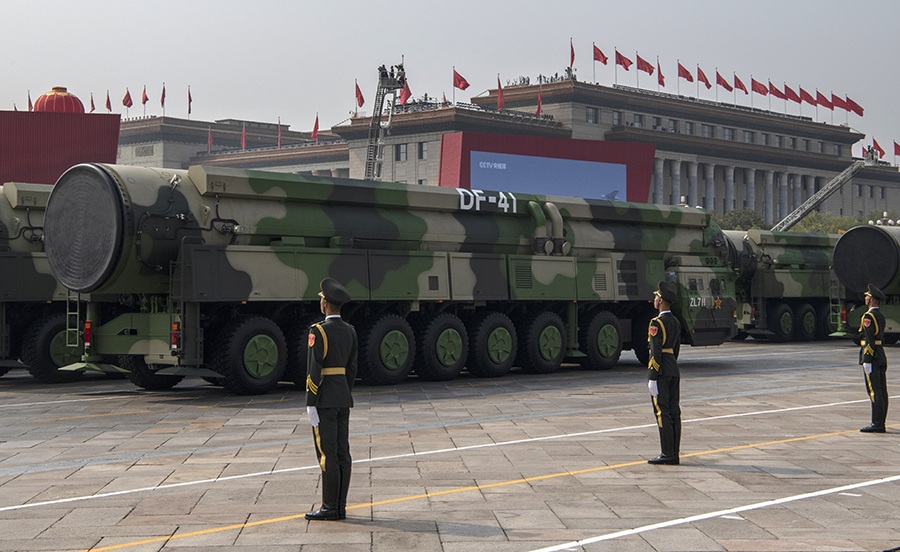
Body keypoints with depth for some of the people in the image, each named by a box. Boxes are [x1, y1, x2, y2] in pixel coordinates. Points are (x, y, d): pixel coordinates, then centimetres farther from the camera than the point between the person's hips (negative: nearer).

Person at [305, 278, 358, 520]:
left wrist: (310, 405, -14)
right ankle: (340, 507, 10)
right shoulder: (350, 331, 8)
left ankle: (330, 507, -2)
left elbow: (314, 370, -17)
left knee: (327, 454, -4)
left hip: (324, 399, -7)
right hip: (343, 397, 7)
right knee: (342, 453, 7)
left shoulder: (318, 331, -15)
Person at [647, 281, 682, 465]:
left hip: (660, 371, -8)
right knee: (673, 412, 7)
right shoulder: (676, 322, 13)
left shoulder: (657, 323, -14)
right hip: (674, 371, 8)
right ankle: (674, 454, 9)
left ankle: (667, 454, -6)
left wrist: (653, 379, -16)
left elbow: (656, 352, -17)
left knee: (662, 413, -6)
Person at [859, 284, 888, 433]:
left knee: (874, 391, -8)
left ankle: (876, 424, -7)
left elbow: (869, 340, -19)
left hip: (871, 356, -9)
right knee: (882, 391, 8)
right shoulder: (881, 316, 15)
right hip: (881, 356, 9)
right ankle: (881, 424, 11)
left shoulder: (868, 317, -14)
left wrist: (867, 361, -18)